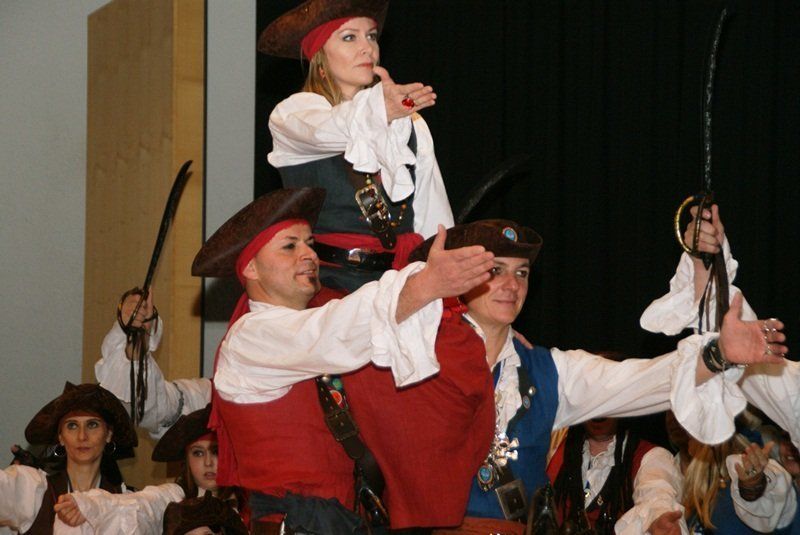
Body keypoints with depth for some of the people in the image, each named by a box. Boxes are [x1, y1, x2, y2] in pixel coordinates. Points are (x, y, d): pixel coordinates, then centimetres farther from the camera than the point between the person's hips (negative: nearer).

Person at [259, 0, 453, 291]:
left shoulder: (410, 125, 19)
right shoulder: (294, 113, 4)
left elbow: (434, 221, 18)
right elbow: (325, 131, -21)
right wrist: (379, 108, -40)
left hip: (397, 279, 4)